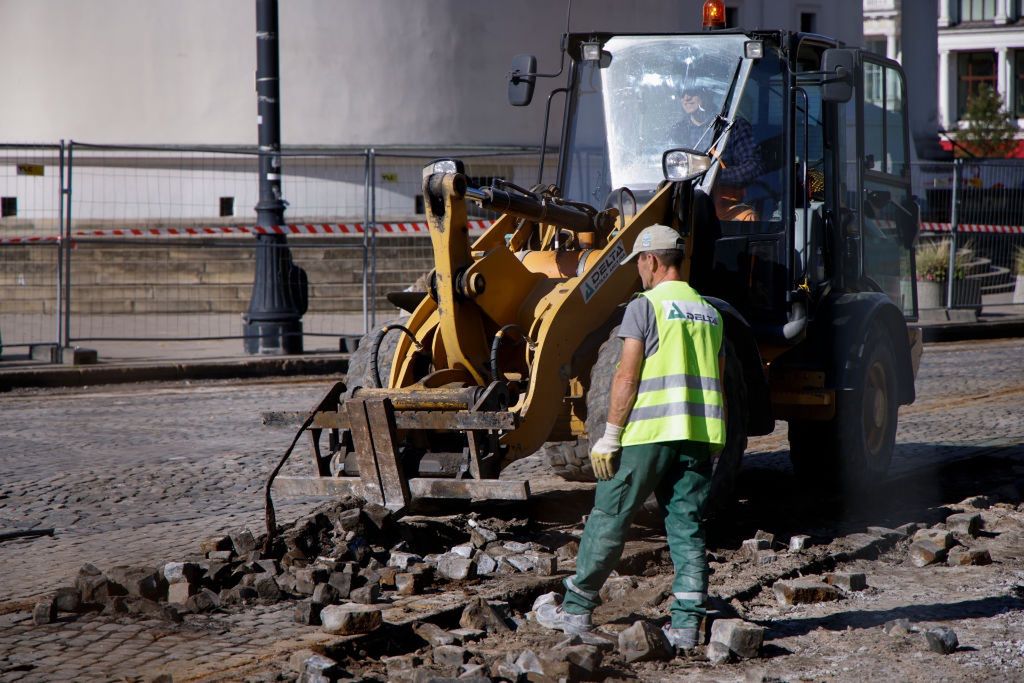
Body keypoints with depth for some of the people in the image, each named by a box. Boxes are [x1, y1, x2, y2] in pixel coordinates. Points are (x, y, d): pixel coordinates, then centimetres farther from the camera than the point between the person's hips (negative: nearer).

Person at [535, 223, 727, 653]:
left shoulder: (646, 306, -5)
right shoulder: (709, 312, 16)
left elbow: (628, 376, -10)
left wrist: (610, 436, -8)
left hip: (650, 431, -6)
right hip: (700, 435, 6)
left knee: (609, 517, 4)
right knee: (687, 526, 6)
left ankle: (576, 609, 12)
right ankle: (686, 623, 1)